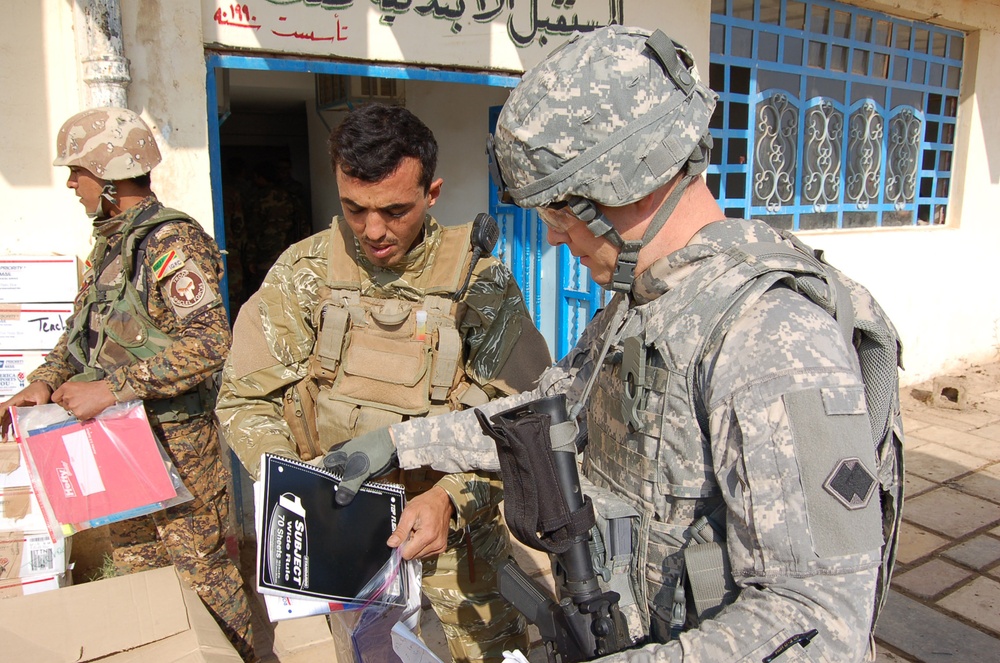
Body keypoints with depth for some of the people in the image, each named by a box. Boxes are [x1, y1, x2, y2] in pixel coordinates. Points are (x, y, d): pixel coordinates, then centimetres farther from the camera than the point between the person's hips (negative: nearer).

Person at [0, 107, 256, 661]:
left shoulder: (171, 243, -18)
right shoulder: (109, 242, 11)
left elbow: (210, 342, -29)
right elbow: (83, 327, 20)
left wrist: (111, 389, -26)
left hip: (175, 443, -9)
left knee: (200, 572, 4)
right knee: (133, 567, 21)